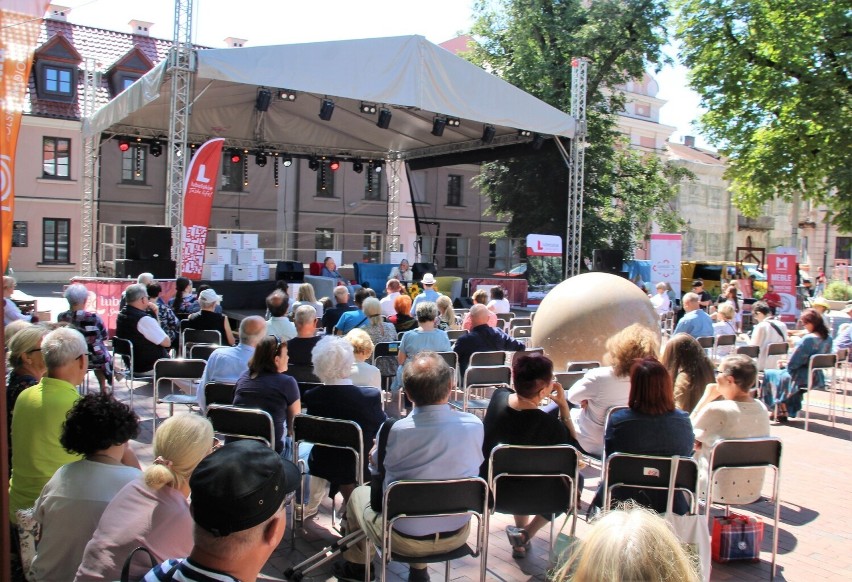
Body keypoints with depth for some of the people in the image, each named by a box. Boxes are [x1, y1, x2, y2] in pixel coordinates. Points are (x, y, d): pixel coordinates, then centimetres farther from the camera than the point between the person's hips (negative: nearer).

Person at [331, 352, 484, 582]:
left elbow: (374, 461, -3)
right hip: (456, 536, 3)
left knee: (359, 494, 25)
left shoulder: (397, 431, -26)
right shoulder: (475, 425, -18)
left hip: (405, 540, -3)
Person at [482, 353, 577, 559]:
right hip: (528, 496, -5)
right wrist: (563, 406, -14)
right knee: (574, 479, 19)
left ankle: (521, 529, 39)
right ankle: (525, 535, 15)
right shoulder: (550, 425, -30)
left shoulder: (498, 397, -15)